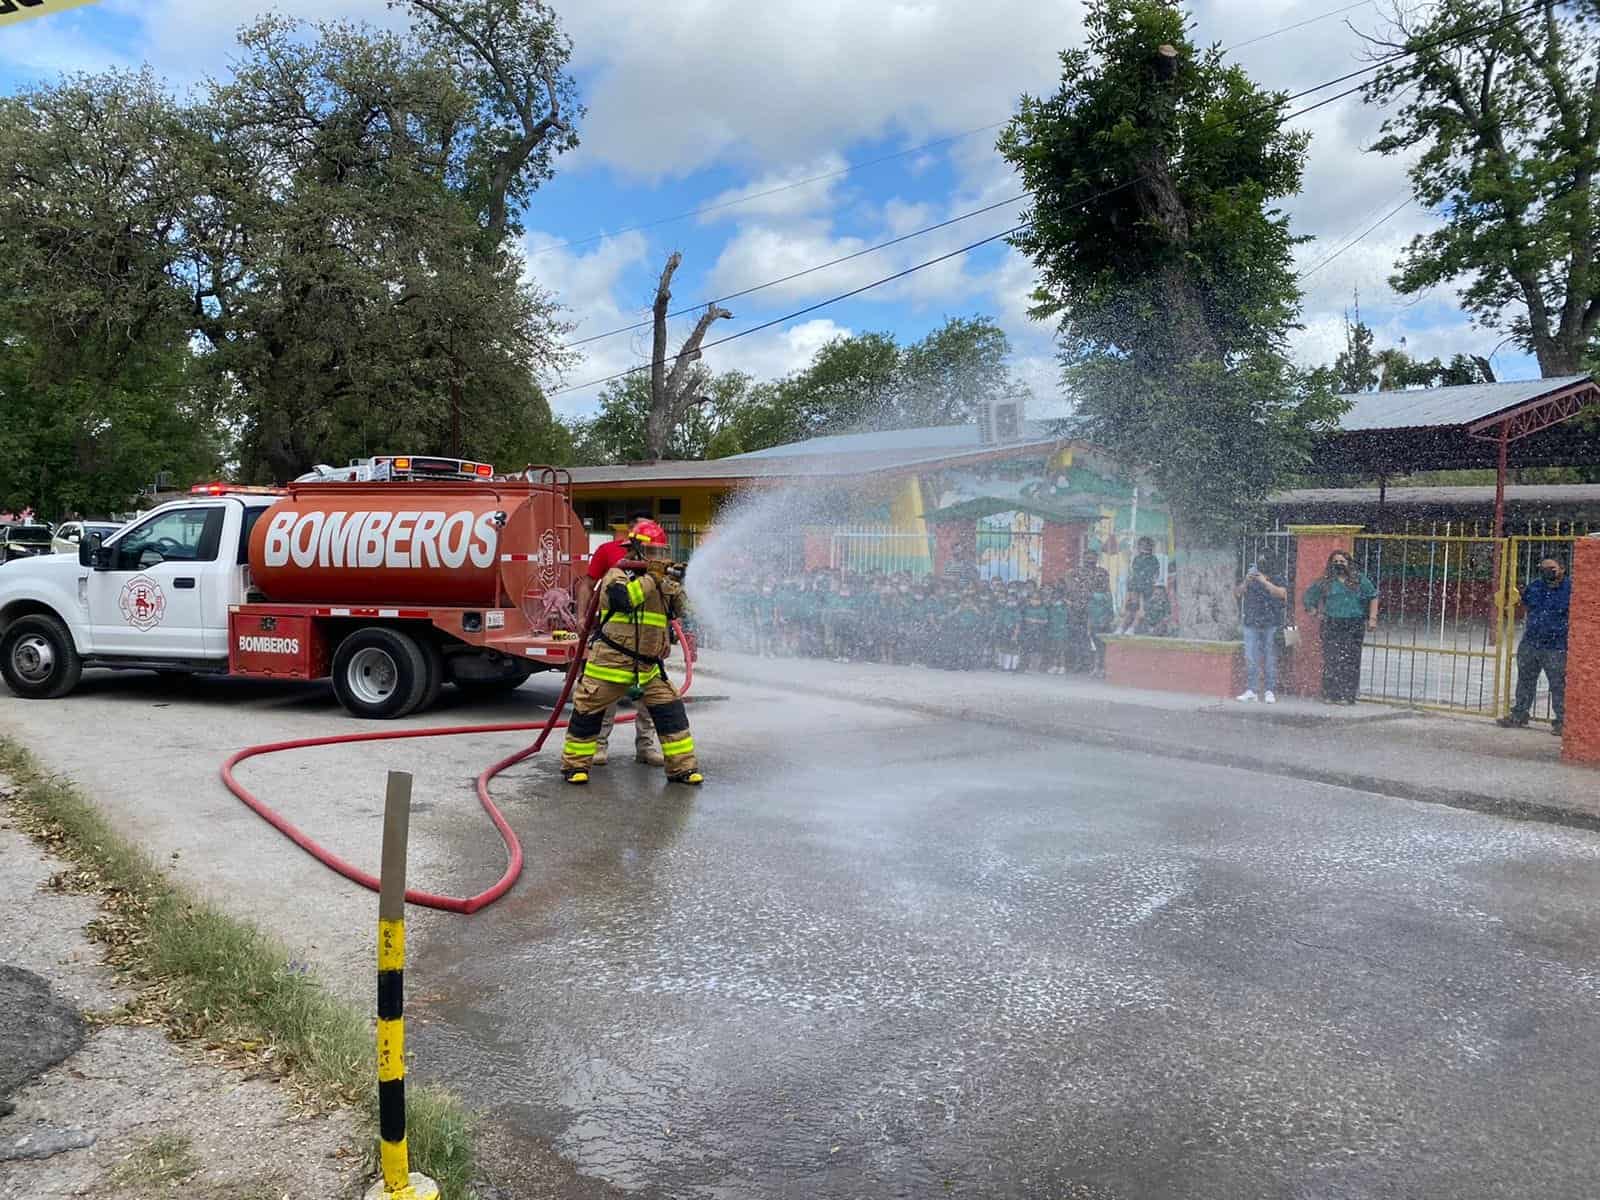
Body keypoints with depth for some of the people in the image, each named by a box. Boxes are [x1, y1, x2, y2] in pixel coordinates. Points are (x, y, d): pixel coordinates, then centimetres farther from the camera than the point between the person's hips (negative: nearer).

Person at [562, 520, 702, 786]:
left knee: (671, 710, 0)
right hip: (610, 662, -5)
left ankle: (682, 766, 6)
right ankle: (575, 764, 18)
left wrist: (675, 586, -10)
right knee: (588, 712, 3)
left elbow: (678, 609, 8)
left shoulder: (661, 580, 13)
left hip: (648, 666, 5)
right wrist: (651, 578, -25)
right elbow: (623, 598, -27)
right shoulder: (617, 575, -7)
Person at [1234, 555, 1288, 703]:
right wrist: (1245, 582, -15)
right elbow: (1236, 593, 2)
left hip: (1271, 625, -2)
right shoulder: (1249, 580, 14)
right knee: (1250, 659, 0)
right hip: (1251, 624, 2)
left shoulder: (1276, 580, 7)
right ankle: (1250, 690, 4)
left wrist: (1264, 581, -18)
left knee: (1270, 659, -1)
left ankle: (1269, 691, 2)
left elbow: (1282, 593, -12)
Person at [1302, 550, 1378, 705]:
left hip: (1354, 626, -1)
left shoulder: (1359, 580, 7)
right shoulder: (1325, 582, 11)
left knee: (1350, 661, -4)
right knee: (1331, 660, -2)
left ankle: (1347, 696, -2)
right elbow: (1309, 594, 23)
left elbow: (1373, 597, 7)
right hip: (1331, 626, 1)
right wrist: (1314, 610, 11)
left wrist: (1372, 618, -1)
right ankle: (1330, 695, 3)